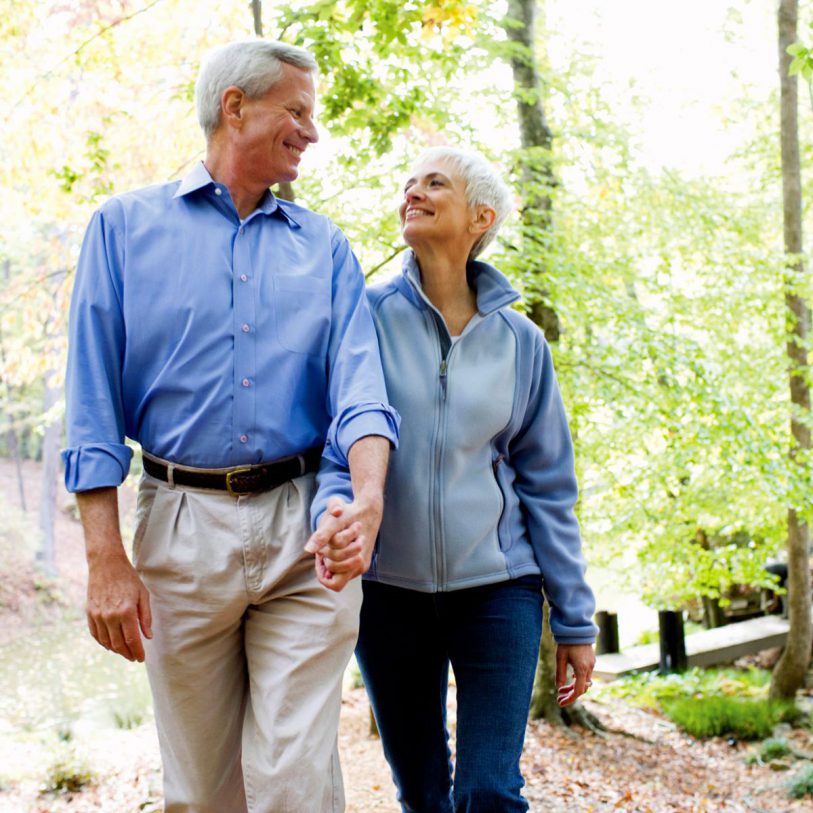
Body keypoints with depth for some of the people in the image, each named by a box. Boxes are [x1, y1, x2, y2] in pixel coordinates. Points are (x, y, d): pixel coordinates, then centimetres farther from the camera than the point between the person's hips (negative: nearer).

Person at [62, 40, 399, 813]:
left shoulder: (323, 245, 11)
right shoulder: (126, 226, 5)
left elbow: (359, 385, -2)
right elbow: (93, 407, 0)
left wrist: (367, 500, -22)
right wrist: (104, 556, -9)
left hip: (303, 525, 1)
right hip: (183, 525, 0)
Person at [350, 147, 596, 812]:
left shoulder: (519, 341, 2)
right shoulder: (368, 316, -2)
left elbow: (548, 487, 5)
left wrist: (575, 619, 5)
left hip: (496, 584, 0)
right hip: (389, 588, 0)